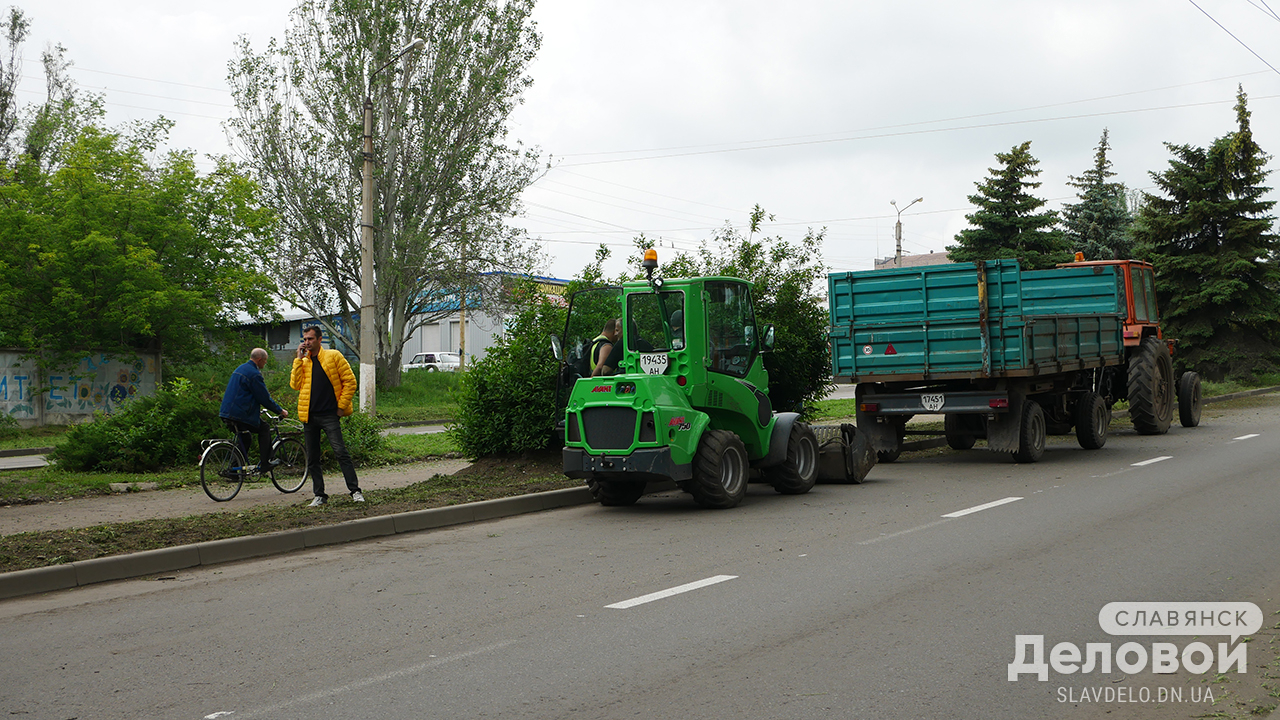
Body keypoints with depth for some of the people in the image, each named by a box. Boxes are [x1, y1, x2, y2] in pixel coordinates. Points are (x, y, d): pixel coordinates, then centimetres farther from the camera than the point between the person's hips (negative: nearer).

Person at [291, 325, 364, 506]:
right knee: (312, 459, 7)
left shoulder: (333, 356, 2)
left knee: (341, 452, -12)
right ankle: (319, 495, 16)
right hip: (309, 416, 5)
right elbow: (295, 385, 1)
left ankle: (355, 491, -8)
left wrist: (342, 406, -5)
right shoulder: (302, 361, 14)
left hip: (330, 415, -5)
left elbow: (350, 381, 0)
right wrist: (299, 359, -1)